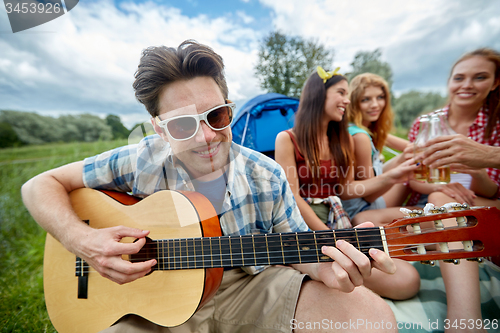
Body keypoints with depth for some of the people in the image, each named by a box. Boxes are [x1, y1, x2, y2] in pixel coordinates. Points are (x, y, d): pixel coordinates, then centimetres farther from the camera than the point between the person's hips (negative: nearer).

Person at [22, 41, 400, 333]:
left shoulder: (266, 176, -10)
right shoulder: (140, 162, -12)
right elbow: (39, 185, -2)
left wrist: (326, 269, -24)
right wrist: (82, 240, -21)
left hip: (251, 289, 2)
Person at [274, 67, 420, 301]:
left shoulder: (343, 140, 14)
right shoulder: (288, 139, -4)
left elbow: (345, 189, 10)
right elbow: (292, 197, -9)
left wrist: (390, 177, -1)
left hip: (335, 221, 6)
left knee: (408, 280, -15)